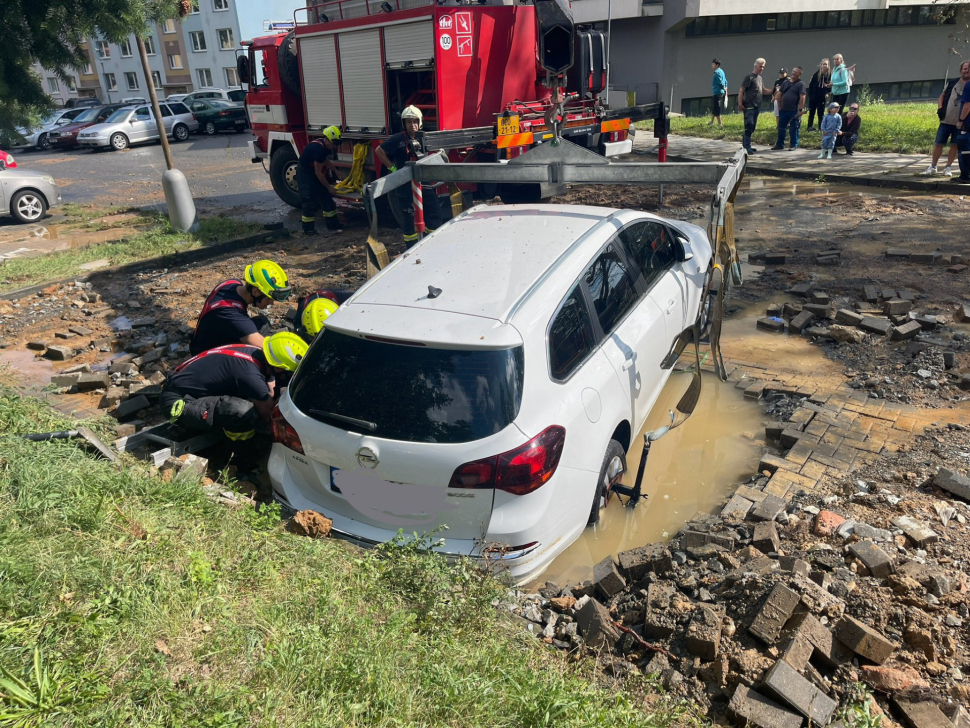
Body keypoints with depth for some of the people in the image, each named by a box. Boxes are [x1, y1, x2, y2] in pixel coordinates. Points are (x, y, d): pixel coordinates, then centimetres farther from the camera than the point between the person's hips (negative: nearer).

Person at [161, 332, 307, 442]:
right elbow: (269, 414, -17)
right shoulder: (251, 374, -30)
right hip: (177, 402, -9)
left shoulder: (260, 355, -5)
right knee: (245, 413, -34)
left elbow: (272, 397, 6)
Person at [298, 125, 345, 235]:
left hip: (316, 174, 9)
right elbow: (318, 172, -26)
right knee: (310, 202, -10)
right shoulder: (318, 148, -30)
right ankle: (308, 228, -3)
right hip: (305, 174, -9)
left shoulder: (327, 146, -2)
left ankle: (332, 223, 15)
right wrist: (329, 187, -19)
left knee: (326, 198, 9)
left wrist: (336, 171, 12)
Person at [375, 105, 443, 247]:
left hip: (424, 184, 6)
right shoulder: (398, 139, -9)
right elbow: (379, 151, -8)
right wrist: (392, 168, -9)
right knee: (411, 219, 2)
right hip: (406, 187, -6)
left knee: (435, 216, 9)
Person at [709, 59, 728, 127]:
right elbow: (725, 81, 15)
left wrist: (724, 89, -9)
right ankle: (712, 121, 35)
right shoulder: (721, 71, 15)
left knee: (716, 109, -5)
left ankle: (719, 123, -2)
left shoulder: (717, 72, -16)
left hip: (717, 93, -10)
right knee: (713, 107, 22)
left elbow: (720, 82, -22)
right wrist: (726, 90, 14)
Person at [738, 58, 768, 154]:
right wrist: (740, 104, -19)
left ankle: (746, 144, 20)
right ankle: (747, 147, -10)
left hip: (757, 106, 8)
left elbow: (763, 90, 27)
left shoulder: (760, 78, 18)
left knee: (753, 127, 11)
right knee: (749, 126, -11)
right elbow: (741, 90, -11)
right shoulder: (749, 77, -7)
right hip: (749, 106, -8)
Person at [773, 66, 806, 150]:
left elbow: (802, 97, -12)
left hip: (794, 110, -5)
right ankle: (780, 144, 18)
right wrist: (779, 106, 11)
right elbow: (780, 94, 18)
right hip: (783, 109, 5)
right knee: (781, 128, 8)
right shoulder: (786, 82, 13)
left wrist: (801, 109, -19)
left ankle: (793, 145, 7)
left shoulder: (801, 83, -4)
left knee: (793, 129, 0)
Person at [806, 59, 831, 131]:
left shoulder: (830, 74, -4)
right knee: (811, 112, 8)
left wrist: (827, 92, -8)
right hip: (813, 97, 1)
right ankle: (810, 127, 16)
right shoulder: (816, 74, -2)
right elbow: (811, 85, 1)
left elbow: (831, 84, 3)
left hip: (822, 98, -1)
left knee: (821, 113, 3)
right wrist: (810, 94, -3)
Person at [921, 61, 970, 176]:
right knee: (939, 144, 0)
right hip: (946, 120, 1)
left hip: (960, 123, -1)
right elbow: (942, 96, 15)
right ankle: (932, 167, 9)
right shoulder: (953, 82, 7)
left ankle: (948, 168, 12)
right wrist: (939, 108, -3)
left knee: (954, 145, 4)